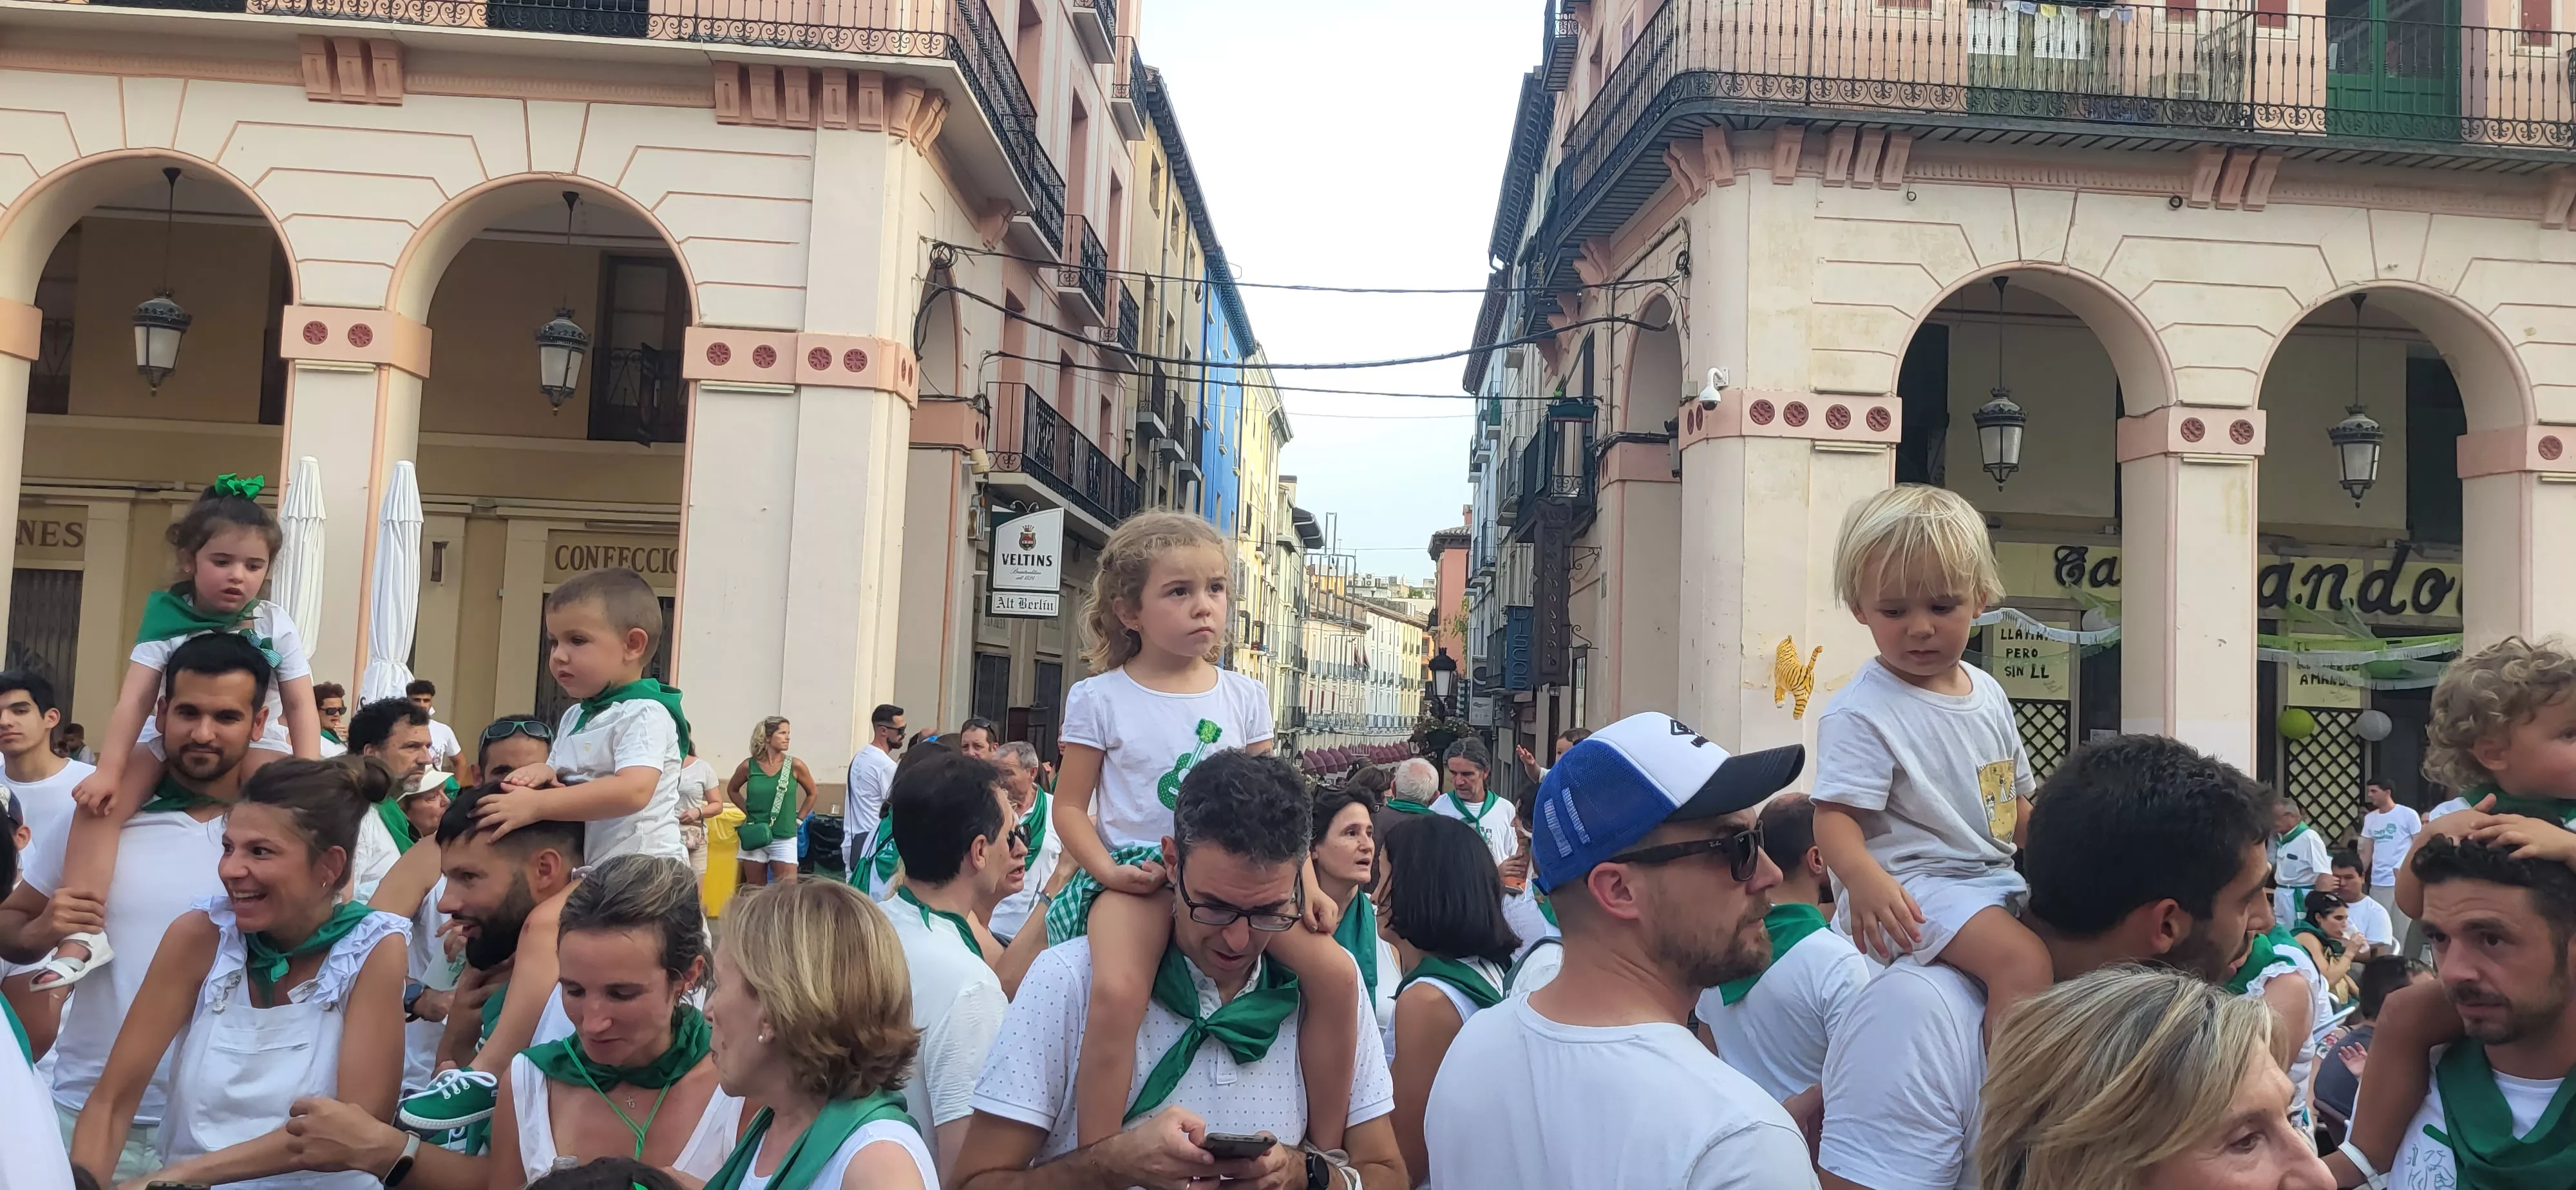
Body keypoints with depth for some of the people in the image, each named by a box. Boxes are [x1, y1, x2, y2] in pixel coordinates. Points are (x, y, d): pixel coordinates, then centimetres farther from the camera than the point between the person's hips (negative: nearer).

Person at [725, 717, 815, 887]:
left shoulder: (795, 766, -4)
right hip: (755, 838, 1)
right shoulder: (749, 766, -3)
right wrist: (749, 812, 7)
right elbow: (732, 790, 16)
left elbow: (811, 793, 11)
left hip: (784, 840, -1)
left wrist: (798, 819, 5)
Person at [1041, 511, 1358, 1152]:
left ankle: (1325, 1148, 4)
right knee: (1117, 993, -34)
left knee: (1337, 972, -14)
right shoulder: (1099, 698, -1)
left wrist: (1306, 880, 0)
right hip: (1138, 873, -3)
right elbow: (1070, 806, 2)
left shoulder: (1244, 696, 8)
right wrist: (1107, 871, -15)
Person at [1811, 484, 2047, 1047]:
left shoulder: (1989, 694, 13)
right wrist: (1864, 880, -38)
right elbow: (1835, 815, -20)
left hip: (1997, 876, 9)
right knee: (2023, 959, -28)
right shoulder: (1862, 712, -12)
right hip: (1914, 889, -9)